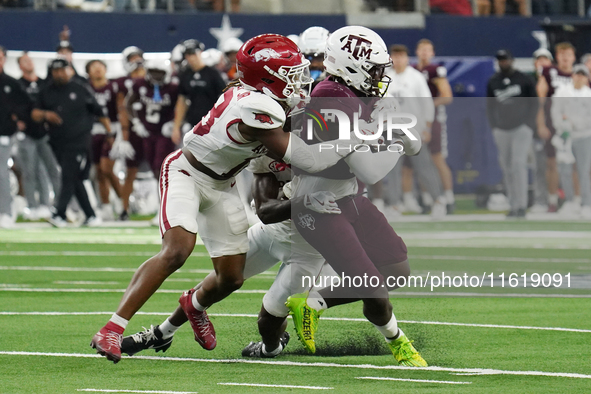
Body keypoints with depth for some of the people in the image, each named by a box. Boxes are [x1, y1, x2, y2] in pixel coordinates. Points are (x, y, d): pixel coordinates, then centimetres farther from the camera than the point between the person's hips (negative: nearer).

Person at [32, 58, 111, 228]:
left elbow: (99, 112, 5)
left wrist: (110, 133, 3)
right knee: (75, 182, 6)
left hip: (78, 142, -5)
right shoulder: (46, 92, 11)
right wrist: (45, 114, -14)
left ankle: (59, 215, -16)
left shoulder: (81, 90, 1)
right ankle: (91, 216, 12)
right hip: (58, 142, 5)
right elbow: (34, 114, 7)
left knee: (69, 179, -12)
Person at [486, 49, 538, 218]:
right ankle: (513, 206, 10)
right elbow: (490, 106, 13)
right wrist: (493, 128, 3)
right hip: (502, 130, 4)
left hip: (521, 128, -4)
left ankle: (521, 206, -18)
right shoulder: (493, 82, 7)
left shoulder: (525, 80, -2)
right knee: (507, 168, 4)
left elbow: (534, 103, 2)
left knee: (519, 164, -16)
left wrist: (529, 125, -7)